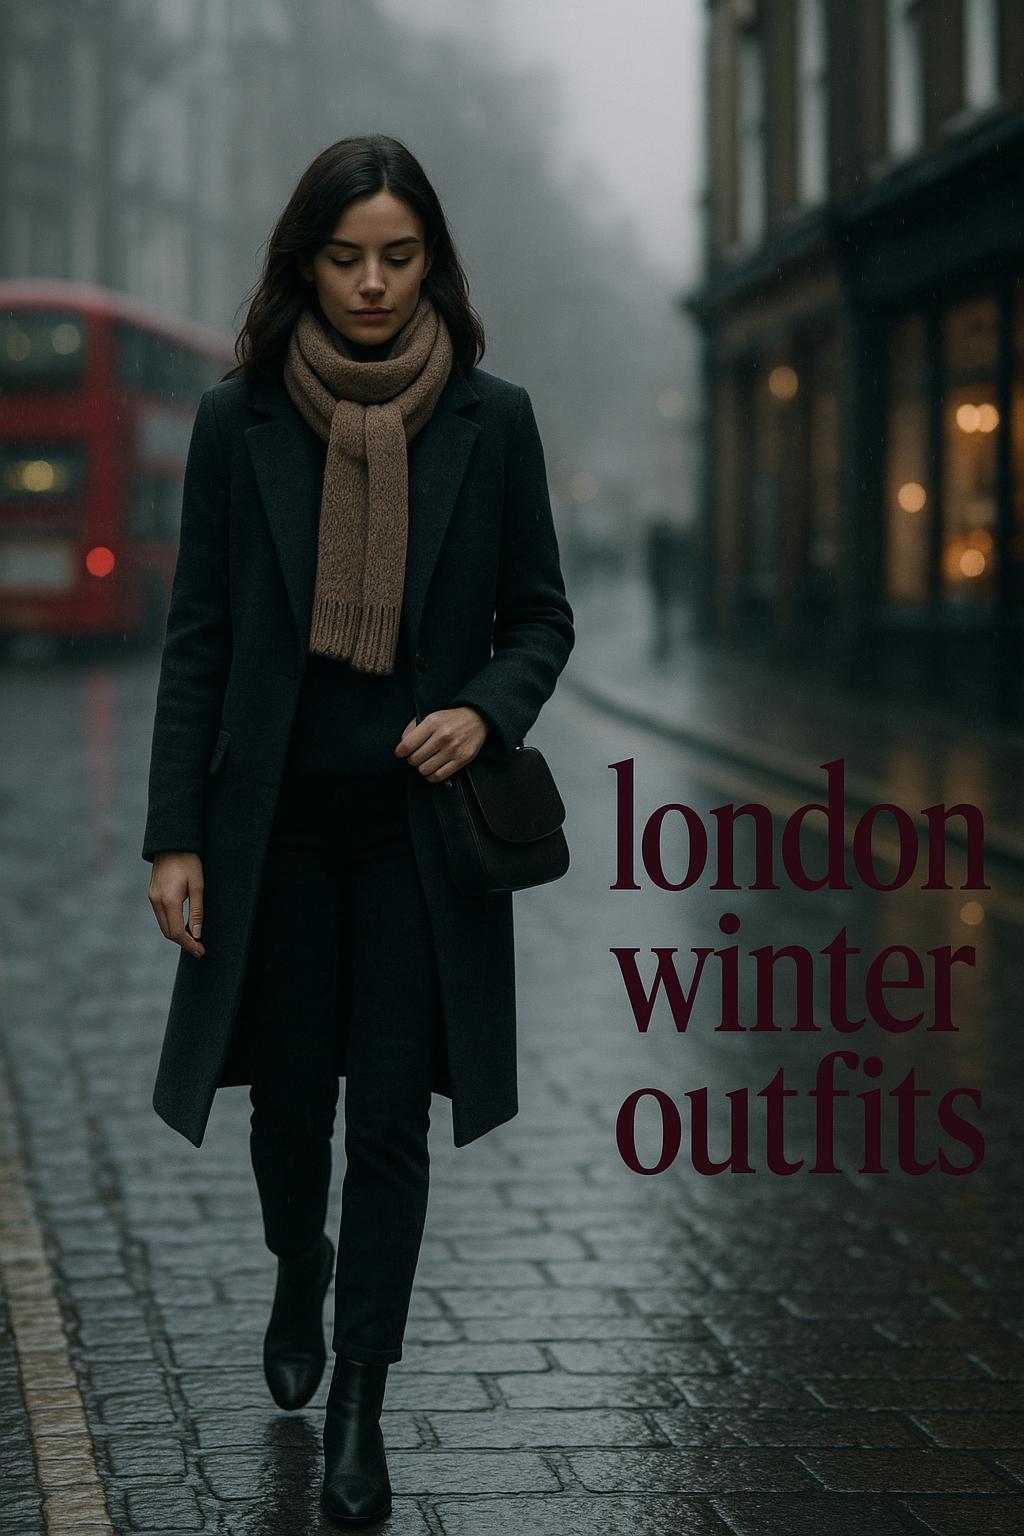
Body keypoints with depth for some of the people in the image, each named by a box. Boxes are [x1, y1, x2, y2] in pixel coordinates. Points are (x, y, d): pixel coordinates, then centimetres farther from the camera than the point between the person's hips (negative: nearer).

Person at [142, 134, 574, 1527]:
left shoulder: (493, 421, -2)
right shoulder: (238, 421, -2)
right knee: (289, 1093, 12)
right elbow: (197, 638, 0)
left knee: (392, 1114, 0)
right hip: (276, 819, 1)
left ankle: (359, 1400, 12)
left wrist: (485, 710, -15)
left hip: (420, 823, -1)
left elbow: (542, 616, 6)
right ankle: (300, 1275, 44)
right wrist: (174, 836, -4)